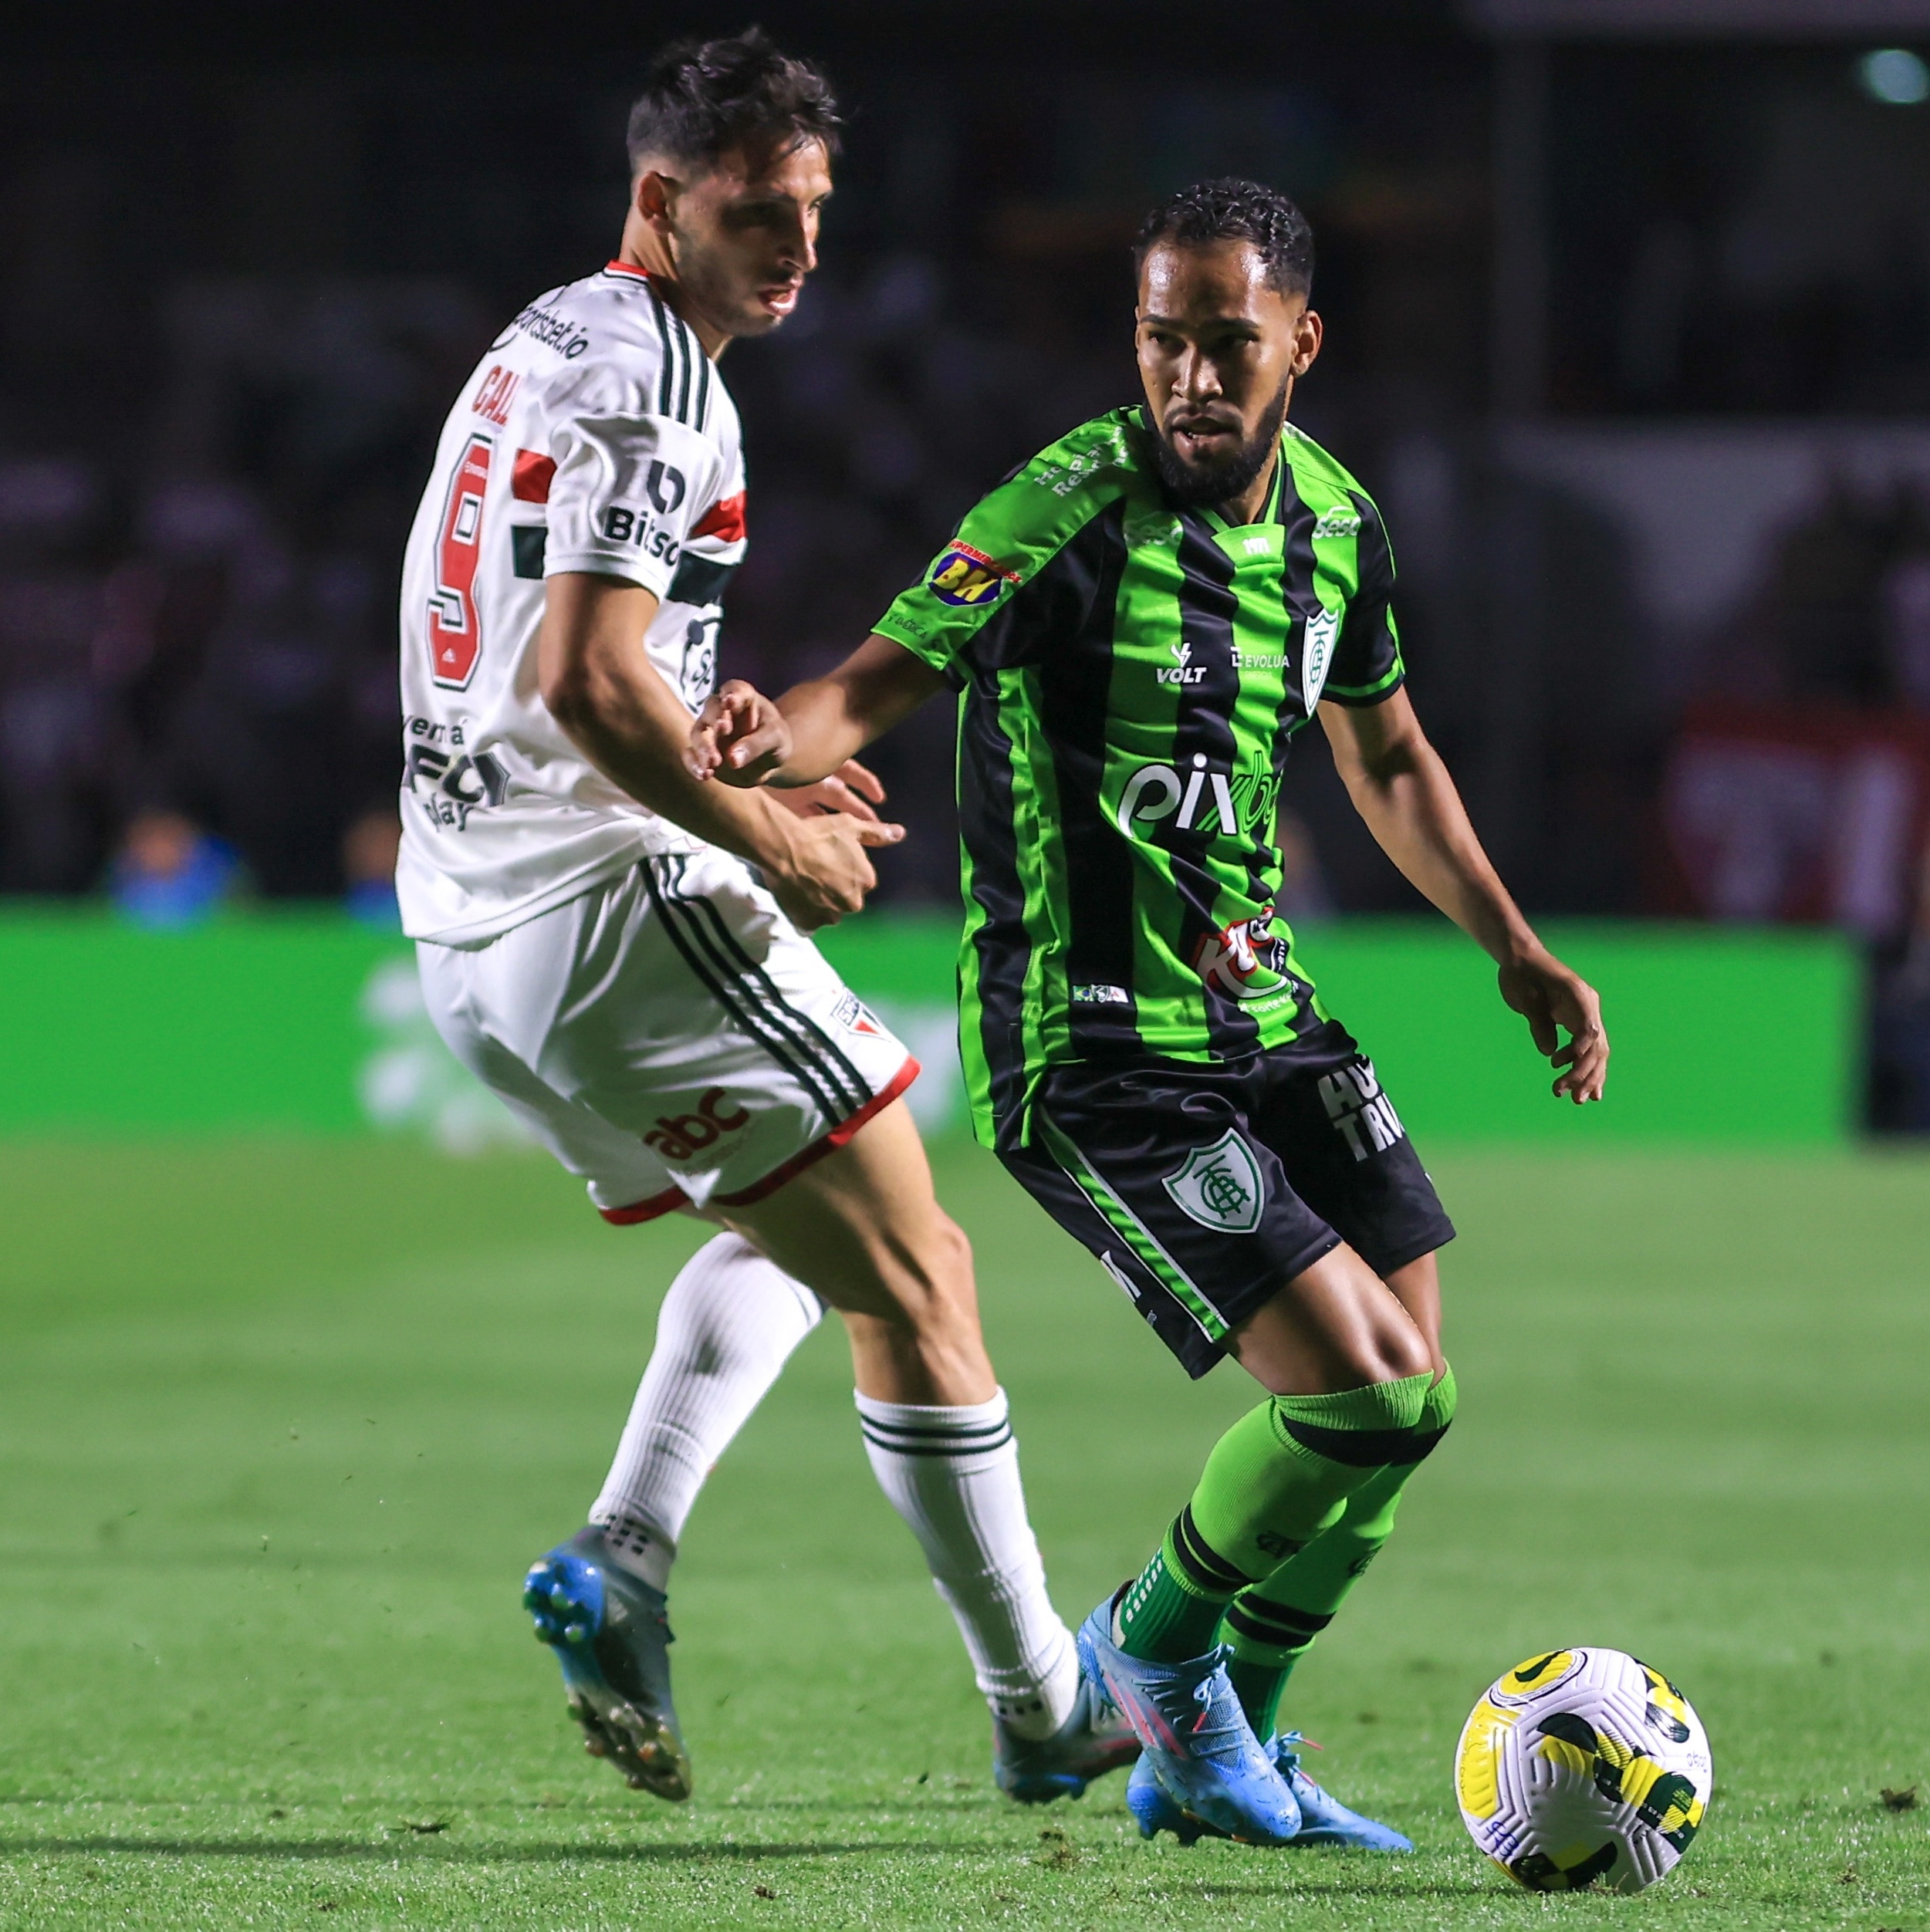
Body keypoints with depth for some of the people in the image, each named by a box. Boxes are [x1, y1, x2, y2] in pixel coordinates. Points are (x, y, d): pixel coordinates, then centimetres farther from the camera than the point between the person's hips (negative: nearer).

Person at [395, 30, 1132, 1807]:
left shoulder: (541, 352, 19)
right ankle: (1043, 1712, 1)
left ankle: (622, 1557, 6)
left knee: (790, 1232, 25)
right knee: (915, 1277, -2)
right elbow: (586, 677, -24)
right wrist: (766, 840, -13)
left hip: (472, 926, 10)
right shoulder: (651, 379, -13)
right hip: (615, 904, -10)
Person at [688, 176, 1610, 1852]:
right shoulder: (1074, 513, -17)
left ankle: (1212, 1760, 27)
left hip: (1262, 1011, 8)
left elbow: (1386, 755, 21)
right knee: (1362, 1391, -16)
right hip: (1091, 1060, -8)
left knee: (1409, 1394, 7)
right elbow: (883, 679, -24)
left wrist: (1515, 948, 17)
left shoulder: (1334, 518, 5)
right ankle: (1156, 1649, 13)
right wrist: (775, 740, -46)